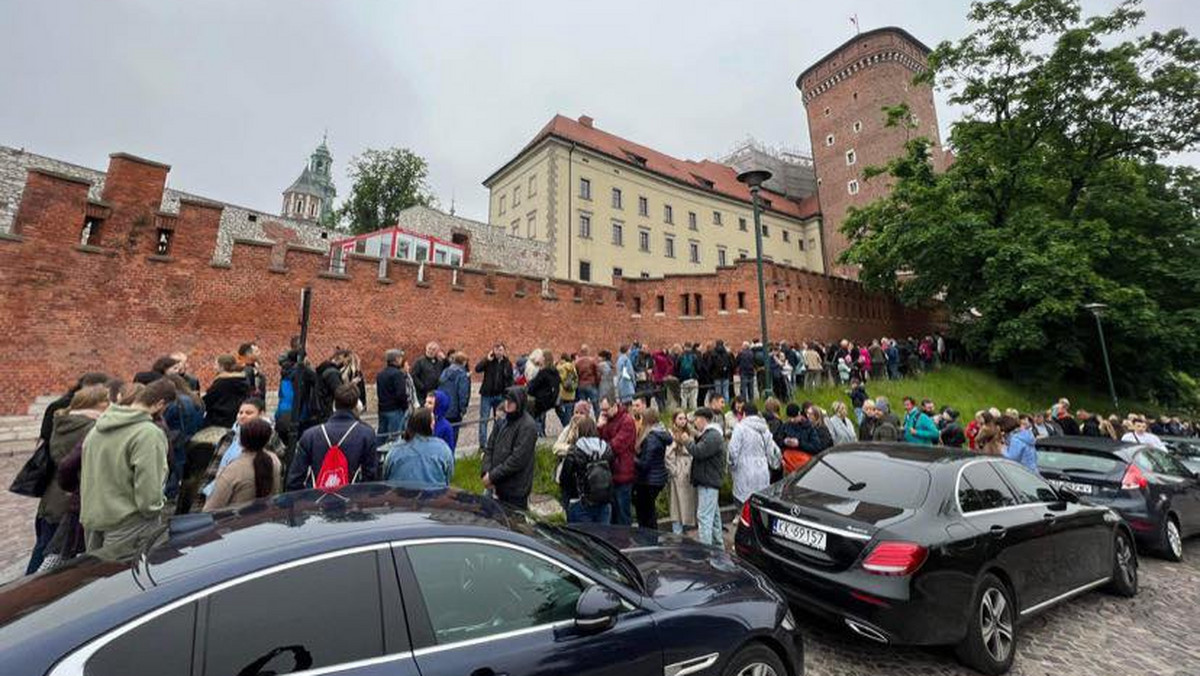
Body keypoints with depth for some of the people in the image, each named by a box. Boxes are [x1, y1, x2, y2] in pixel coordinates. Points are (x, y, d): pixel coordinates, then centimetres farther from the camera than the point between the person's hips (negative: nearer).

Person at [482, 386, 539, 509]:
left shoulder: (528, 426, -17)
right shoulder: (502, 422, 6)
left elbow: (517, 459, -21)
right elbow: (490, 448, 9)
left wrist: (493, 476, -16)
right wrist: (486, 472, -6)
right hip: (499, 486, 7)